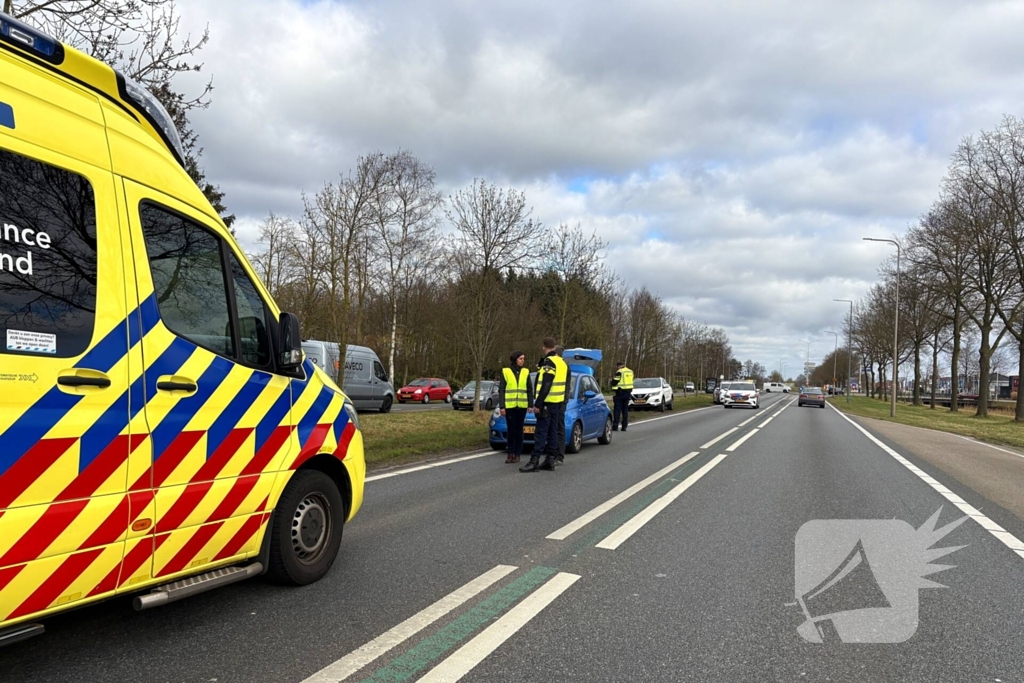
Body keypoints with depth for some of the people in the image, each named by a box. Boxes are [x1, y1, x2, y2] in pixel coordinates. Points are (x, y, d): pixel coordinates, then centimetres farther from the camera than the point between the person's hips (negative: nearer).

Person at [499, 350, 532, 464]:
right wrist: (501, 406, -5)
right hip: (509, 406, -2)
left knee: (519, 430, 3)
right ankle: (510, 453, 6)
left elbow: (529, 390, 11)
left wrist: (530, 405, 4)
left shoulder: (526, 372, 8)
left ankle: (517, 454, 9)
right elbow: (501, 390, 2)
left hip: (522, 406, 2)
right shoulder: (505, 372, 2)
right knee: (511, 430, -2)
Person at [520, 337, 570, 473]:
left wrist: (537, 404, -19)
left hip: (548, 403, -9)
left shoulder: (549, 362, -14)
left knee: (541, 432, -9)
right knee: (553, 431, 11)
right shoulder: (562, 362, 15)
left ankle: (534, 461, -10)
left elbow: (546, 386, -21)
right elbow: (566, 385, 20)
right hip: (559, 402, 9)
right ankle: (550, 460, 14)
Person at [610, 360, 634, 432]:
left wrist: (614, 387, 7)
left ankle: (615, 426, -5)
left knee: (618, 409, -3)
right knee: (625, 409, 11)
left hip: (620, 392, -6)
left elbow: (614, 382, -12)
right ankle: (624, 426, 10)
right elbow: (631, 381, 15)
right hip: (628, 392, 6)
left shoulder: (619, 372, -12)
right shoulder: (630, 371, 11)